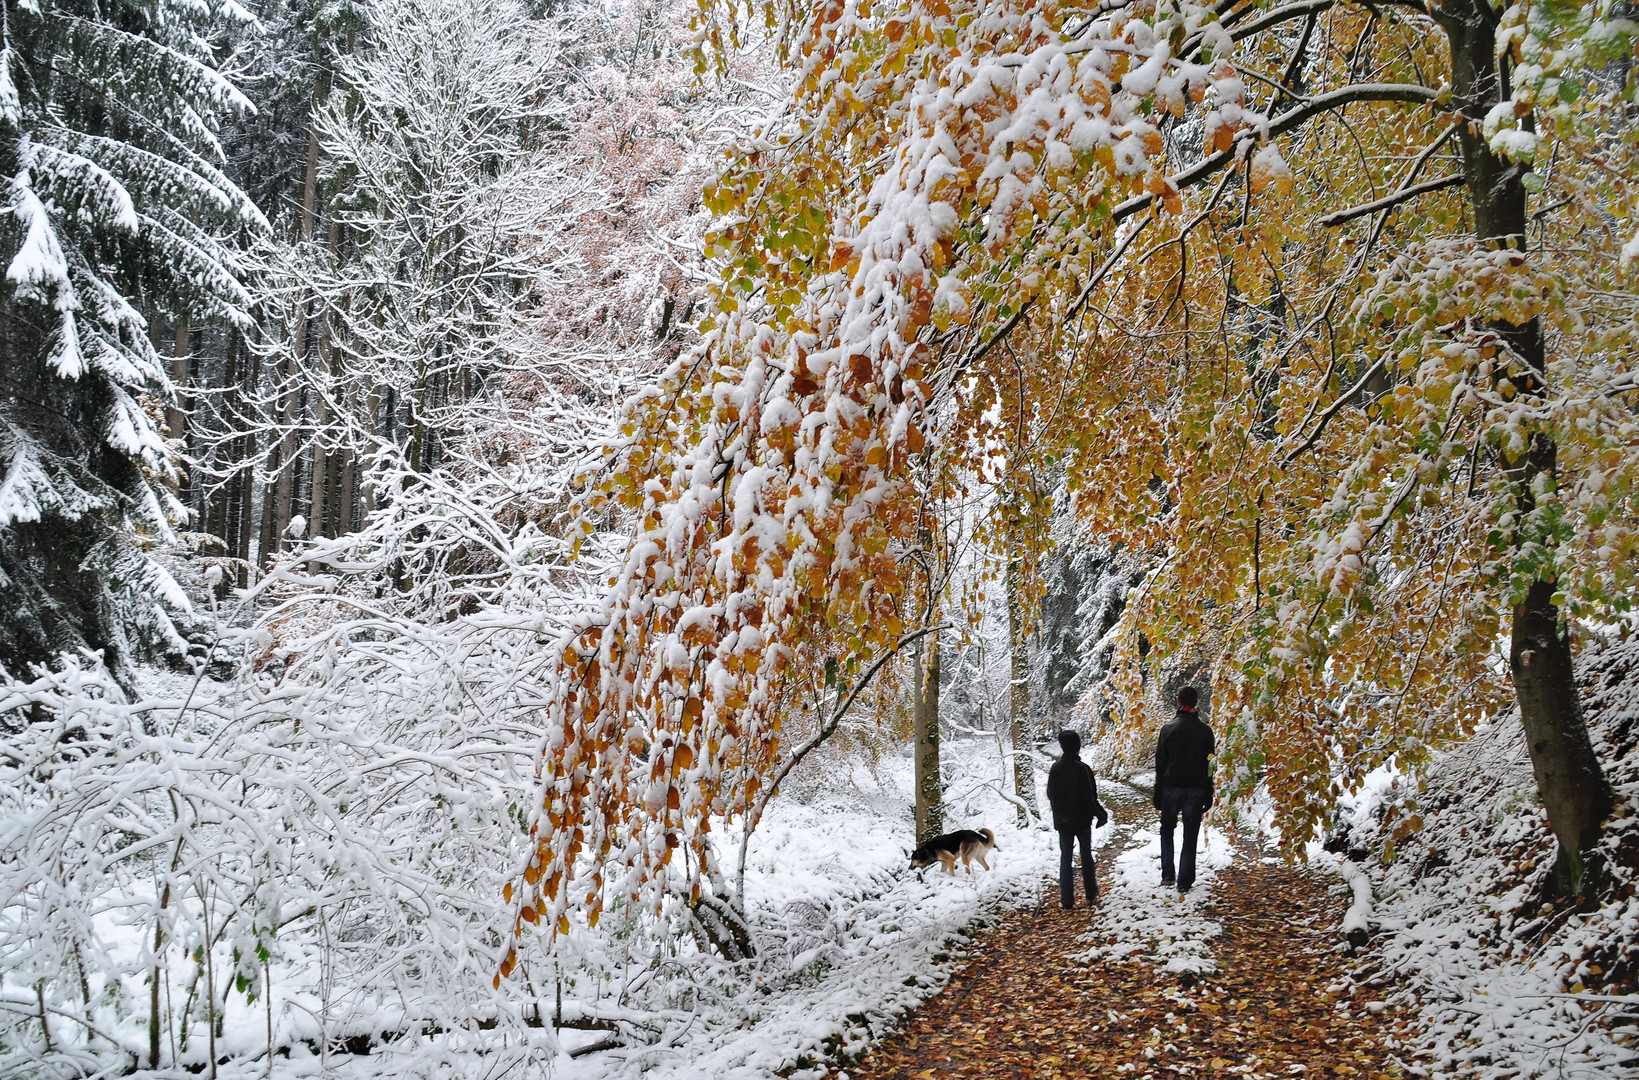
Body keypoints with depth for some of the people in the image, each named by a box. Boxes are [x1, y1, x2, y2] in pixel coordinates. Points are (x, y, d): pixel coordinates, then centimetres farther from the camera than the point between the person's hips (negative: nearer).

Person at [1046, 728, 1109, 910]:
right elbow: (1090, 797, -16)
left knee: (1065, 857, 6)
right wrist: (1101, 815, -3)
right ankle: (1091, 893, 27)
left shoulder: (1055, 768, -5)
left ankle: (1067, 900, 2)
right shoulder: (1082, 769, -18)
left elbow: (1050, 794, 6)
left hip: (1062, 821, 2)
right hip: (1082, 820, -2)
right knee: (1086, 855, 16)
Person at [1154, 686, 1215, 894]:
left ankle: (1168, 875, 10)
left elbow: (1160, 764, -2)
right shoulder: (1205, 730, 0)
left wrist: (1157, 794, 4)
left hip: (1171, 787, -1)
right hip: (1196, 789, 1)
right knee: (1190, 837, 5)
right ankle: (1184, 882, 4)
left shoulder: (1168, 729, -5)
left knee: (1167, 830, 17)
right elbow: (1209, 765, 1)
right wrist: (1208, 795, 6)